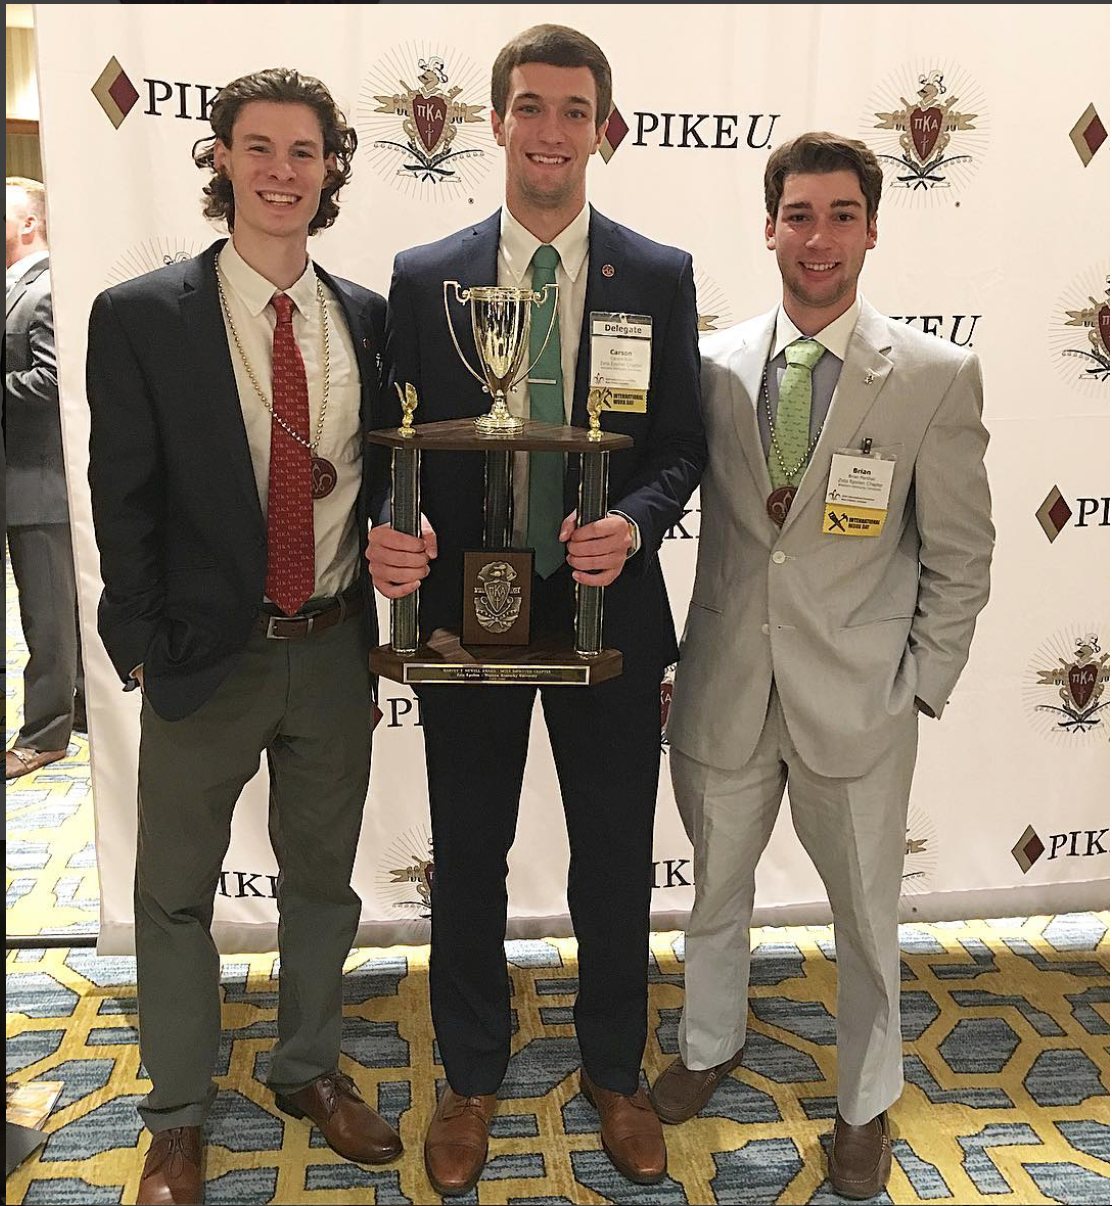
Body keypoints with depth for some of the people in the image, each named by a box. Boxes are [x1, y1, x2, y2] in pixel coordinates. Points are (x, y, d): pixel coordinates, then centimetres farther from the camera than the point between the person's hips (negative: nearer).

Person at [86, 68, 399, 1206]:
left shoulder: (367, 318, 3)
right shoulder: (139, 316, -7)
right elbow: (123, 498, -6)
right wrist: (144, 642, -7)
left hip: (335, 649, 3)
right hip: (207, 653, -2)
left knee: (321, 881, 18)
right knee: (175, 893, 12)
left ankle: (309, 1070, 41)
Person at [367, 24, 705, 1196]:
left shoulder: (659, 275, 0)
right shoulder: (422, 276, 0)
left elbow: (682, 443, 1)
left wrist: (635, 523, -20)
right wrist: (394, 533, -20)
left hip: (608, 610, 0)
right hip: (465, 609, 0)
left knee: (615, 859, 13)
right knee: (467, 859, 14)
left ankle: (614, 1073, 38)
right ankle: (471, 1078, 37)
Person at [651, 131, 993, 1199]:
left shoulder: (936, 376, -6)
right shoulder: (714, 364, -1)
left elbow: (959, 556, -2)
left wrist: (920, 688, -5)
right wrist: (665, 661, -2)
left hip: (857, 696, -2)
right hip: (724, 685, 2)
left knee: (865, 909, 14)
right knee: (716, 883, 20)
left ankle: (866, 1104, 38)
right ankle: (709, 1048, 47)